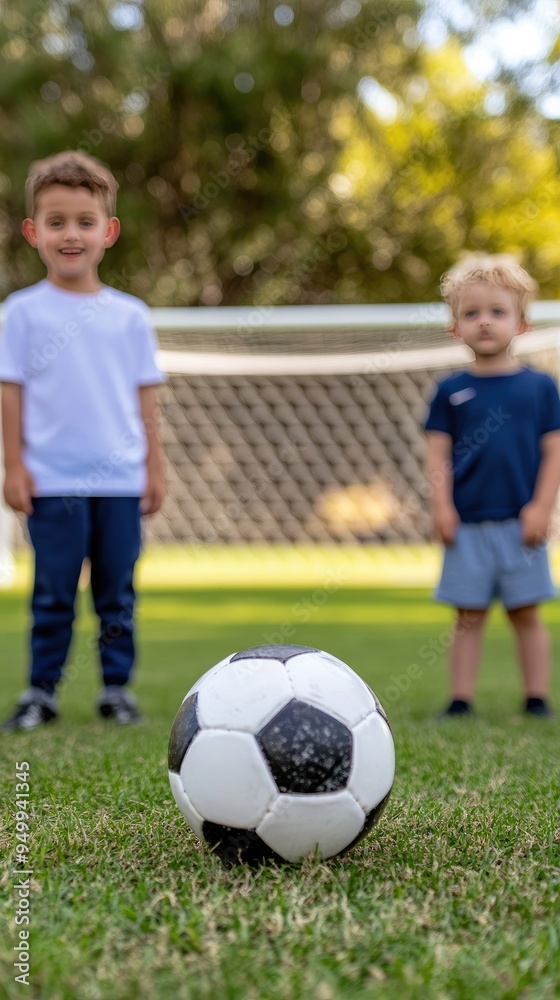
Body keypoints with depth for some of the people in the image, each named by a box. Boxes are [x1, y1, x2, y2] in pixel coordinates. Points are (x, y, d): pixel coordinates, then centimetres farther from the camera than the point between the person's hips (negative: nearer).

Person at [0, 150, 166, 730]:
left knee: (117, 592, 8)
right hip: (52, 481, -2)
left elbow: (145, 396, 10)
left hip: (120, 480, 2)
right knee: (53, 594, 2)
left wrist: (154, 466, 8)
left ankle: (117, 687, 19)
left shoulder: (130, 315, 7)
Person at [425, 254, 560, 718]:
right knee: (469, 616, 5)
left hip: (520, 523, 0)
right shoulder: (451, 390, 4)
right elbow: (439, 454, 4)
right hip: (468, 524, 1)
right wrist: (441, 506, -7)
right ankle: (461, 699, 11)